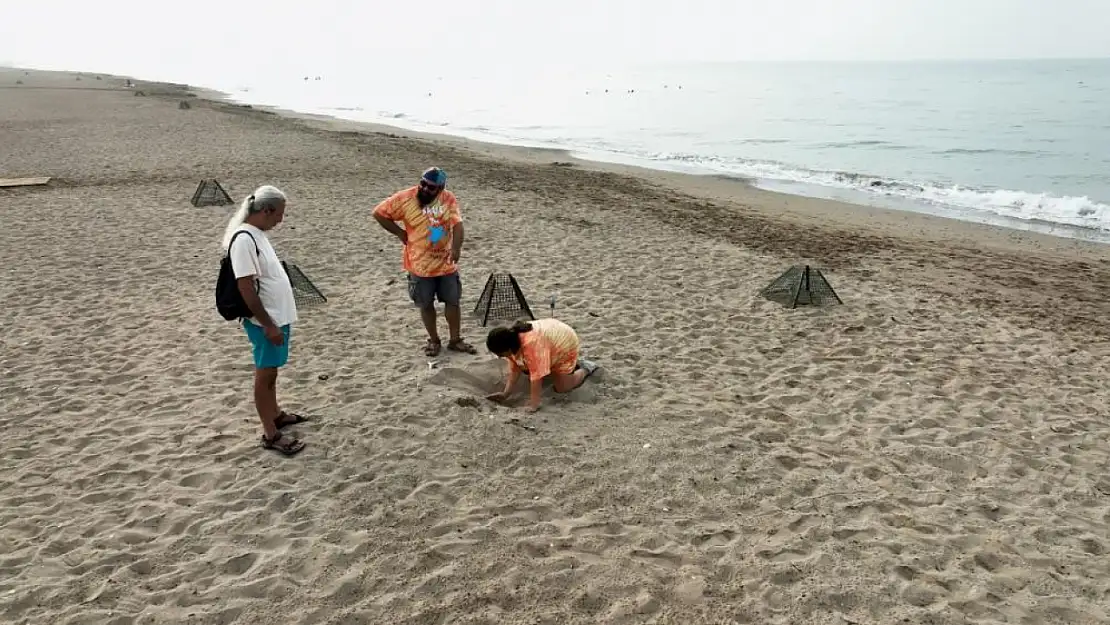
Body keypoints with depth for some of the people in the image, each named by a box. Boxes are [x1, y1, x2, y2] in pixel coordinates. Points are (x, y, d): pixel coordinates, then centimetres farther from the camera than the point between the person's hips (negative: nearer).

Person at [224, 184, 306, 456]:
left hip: (278, 316, 9)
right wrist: (268, 325, -21)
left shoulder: (257, 234, 8)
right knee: (266, 373, 1)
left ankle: (275, 414, 39)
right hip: (265, 321, -9)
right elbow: (246, 288, -24)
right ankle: (270, 434, 12)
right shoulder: (243, 239, -22)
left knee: (271, 370, 22)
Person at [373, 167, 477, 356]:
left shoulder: (448, 199, -5)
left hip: (446, 263, 2)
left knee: (453, 301, 9)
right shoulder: (405, 198, -10)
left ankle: (455, 340, 25)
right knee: (426, 304, 10)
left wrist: (456, 247, -31)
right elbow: (379, 213, -4)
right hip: (420, 265, -2)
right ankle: (434, 340, 28)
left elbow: (457, 224, -14)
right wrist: (400, 233, -6)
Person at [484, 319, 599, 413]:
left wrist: (534, 405, -42)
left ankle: (586, 368, 15)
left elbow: (537, 375, -43)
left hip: (565, 344, -8)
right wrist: (506, 394, -18)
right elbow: (514, 369, -11)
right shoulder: (512, 342, -18)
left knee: (561, 388, -9)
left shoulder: (532, 343, -43)